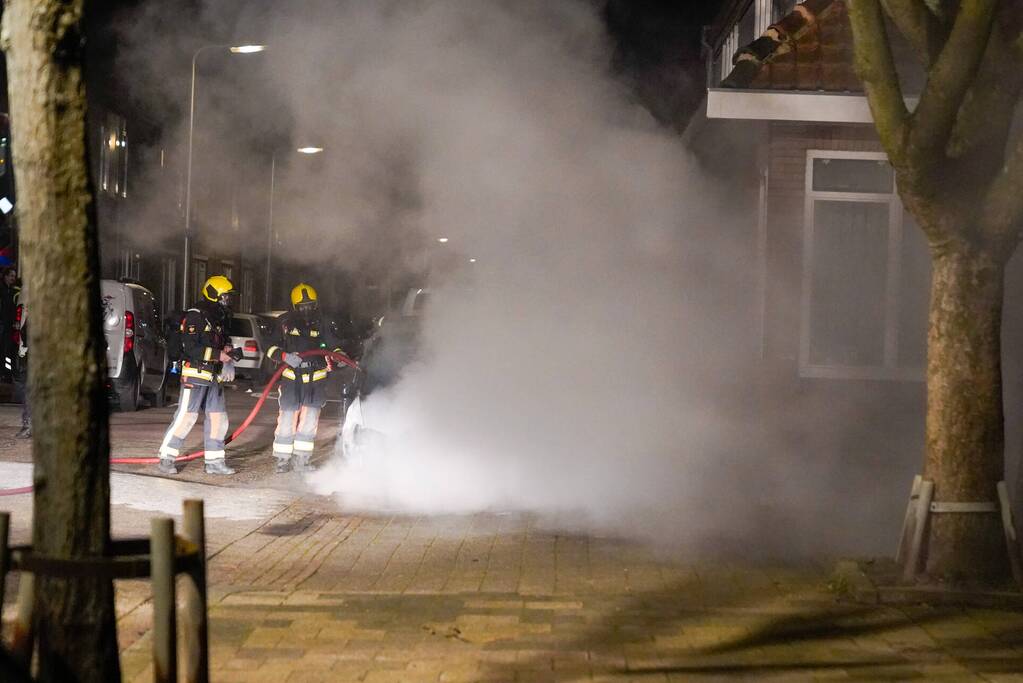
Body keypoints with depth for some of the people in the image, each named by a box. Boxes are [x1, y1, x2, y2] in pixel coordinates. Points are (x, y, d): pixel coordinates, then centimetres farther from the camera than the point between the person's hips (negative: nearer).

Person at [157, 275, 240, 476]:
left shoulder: (220, 319, 17)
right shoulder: (195, 316, -11)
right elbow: (190, 348, -19)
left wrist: (229, 353, 4)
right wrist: (219, 355, -21)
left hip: (214, 378, 9)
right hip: (195, 374, -9)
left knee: (218, 418, 7)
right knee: (186, 416, -8)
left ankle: (214, 461, 13)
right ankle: (166, 458, 0)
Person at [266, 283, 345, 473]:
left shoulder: (321, 324, 5)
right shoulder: (285, 322, 0)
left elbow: (333, 346, 12)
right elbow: (271, 348, -1)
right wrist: (284, 356, -19)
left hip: (315, 380, 2)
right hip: (291, 379, -2)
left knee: (309, 422, 3)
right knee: (287, 420, -4)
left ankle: (302, 461, 12)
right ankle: (282, 461, 7)